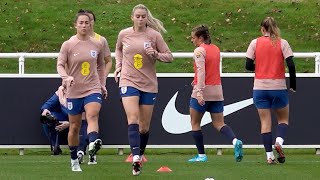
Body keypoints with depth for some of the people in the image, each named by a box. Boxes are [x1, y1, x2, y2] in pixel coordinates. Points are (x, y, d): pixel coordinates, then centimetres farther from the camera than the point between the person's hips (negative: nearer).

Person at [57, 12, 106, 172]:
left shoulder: (97, 45, 5)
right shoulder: (68, 45, -3)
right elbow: (60, 65, -6)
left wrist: (102, 85, 15)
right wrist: (66, 77, -26)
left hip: (93, 89, 0)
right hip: (74, 91, 0)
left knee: (92, 115, -28)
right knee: (74, 127, 7)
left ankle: (93, 144, -49)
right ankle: (74, 161, 21)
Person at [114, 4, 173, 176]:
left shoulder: (154, 35, -3)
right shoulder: (124, 34, 2)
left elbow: (169, 56, 1)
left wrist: (156, 55, -17)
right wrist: (118, 66, 11)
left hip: (149, 84, 1)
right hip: (128, 81, -1)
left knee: (144, 126, 6)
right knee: (133, 119, -20)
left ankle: (140, 155, 27)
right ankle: (135, 157, -32)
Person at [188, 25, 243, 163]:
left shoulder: (199, 51, -10)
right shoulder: (215, 49, 13)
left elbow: (201, 71, -21)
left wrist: (199, 91, -27)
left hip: (203, 91, -7)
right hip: (217, 91, 7)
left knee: (195, 123, 8)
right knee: (219, 124, 7)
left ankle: (201, 155, 7)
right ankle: (235, 141, -20)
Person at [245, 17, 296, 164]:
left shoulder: (255, 43, 0)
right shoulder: (282, 43, -3)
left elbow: (248, 65, -3)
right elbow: (291, 65, -9)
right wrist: (293, 85, 1)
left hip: (260, 88, 1)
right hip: (278, 88, -1)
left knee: (265, 122, 5)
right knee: (283, 119, 15)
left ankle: (269, 156, -1)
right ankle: (279, 142, -13)